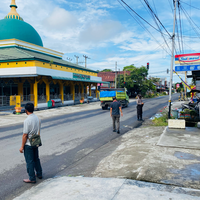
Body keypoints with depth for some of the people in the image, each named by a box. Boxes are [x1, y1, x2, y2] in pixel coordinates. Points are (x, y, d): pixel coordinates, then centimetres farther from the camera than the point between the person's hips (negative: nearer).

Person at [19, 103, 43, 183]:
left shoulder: (27, 120, -22)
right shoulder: (37, 118, 1)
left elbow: (25, 135, -20)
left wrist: (22, 147, -12)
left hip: (28, 144, -7)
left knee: (29, 161, 5)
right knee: (36, 159, 21)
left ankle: (32, 178, 15)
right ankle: (39, 174, 35)